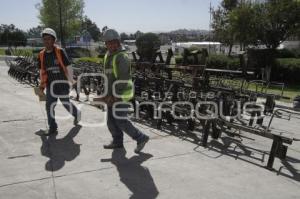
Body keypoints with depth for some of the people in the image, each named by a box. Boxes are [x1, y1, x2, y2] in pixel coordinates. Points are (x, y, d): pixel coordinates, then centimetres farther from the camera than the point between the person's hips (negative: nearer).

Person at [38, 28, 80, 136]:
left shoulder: (60, 52, -11)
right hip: (50, 84, 5)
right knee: (49, 105, 3)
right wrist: (42, 84, 16)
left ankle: (76, 114, 39)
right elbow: (42, 71, 14)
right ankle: (52, 127, 16)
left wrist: (71, 80, -10)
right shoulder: (42, 55, 4)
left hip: (62, 82, -4)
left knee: (66, 103, 8)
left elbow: (68, 67, -9)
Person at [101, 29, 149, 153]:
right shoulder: (108, 56, 14)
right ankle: (117, 142, 27)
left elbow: (122, 79, -21)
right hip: (112, 94, 9)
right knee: (111, 119, 13)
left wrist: (113, 96, -22)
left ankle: (141, 138, 6)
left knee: (120, 121, -7)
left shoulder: (121, 57, -16)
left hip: (120, 94, -9)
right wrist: (108, 95, 16)